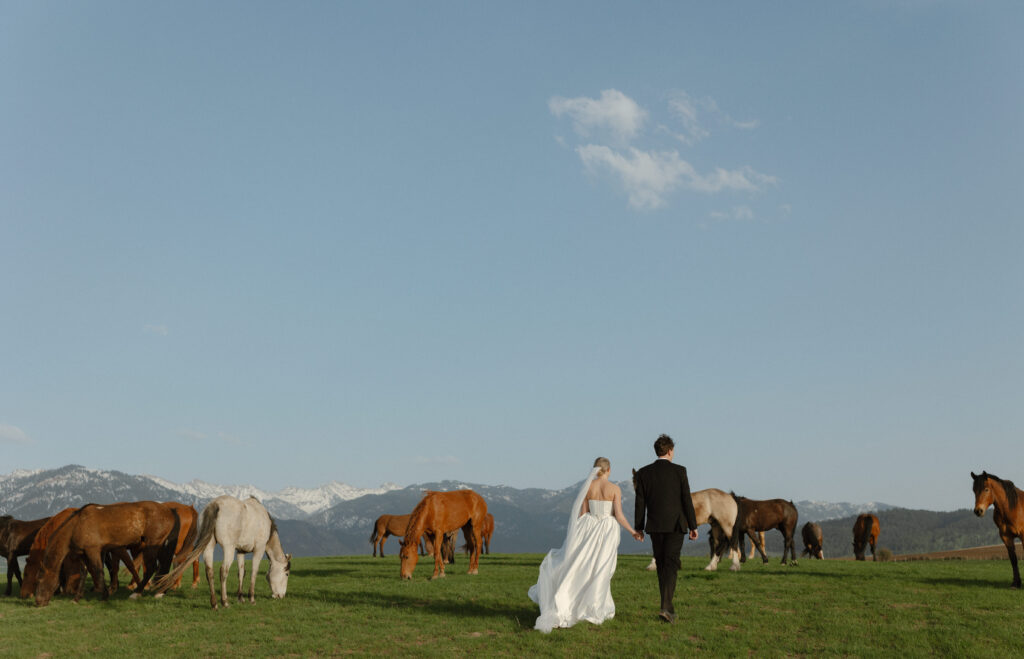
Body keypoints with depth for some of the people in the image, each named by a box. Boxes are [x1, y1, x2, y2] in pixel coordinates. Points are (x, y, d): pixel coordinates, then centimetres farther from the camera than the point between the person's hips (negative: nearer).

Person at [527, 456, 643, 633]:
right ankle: (595, 610, 15)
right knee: (600, 570, 8)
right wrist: (632, 532, 2)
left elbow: (583, 513, 0)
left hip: (589, 527, 1)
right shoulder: (615, 489, -8)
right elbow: (619, 515, -10)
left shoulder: (587, 487, -2)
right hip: (607, 529, -1)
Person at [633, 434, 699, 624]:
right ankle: (665, 607, -18)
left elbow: (640, 502, 2)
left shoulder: (644, 473, 1)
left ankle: (669, 608, 21)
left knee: (661, 566, 14)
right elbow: (687, 500, -6)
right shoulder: (679, 471, -5)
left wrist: (638, 527, 9)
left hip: (654, 526, 3)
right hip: (675, 525, -2)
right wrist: (693, 526, 1)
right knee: (670, 565, -3)